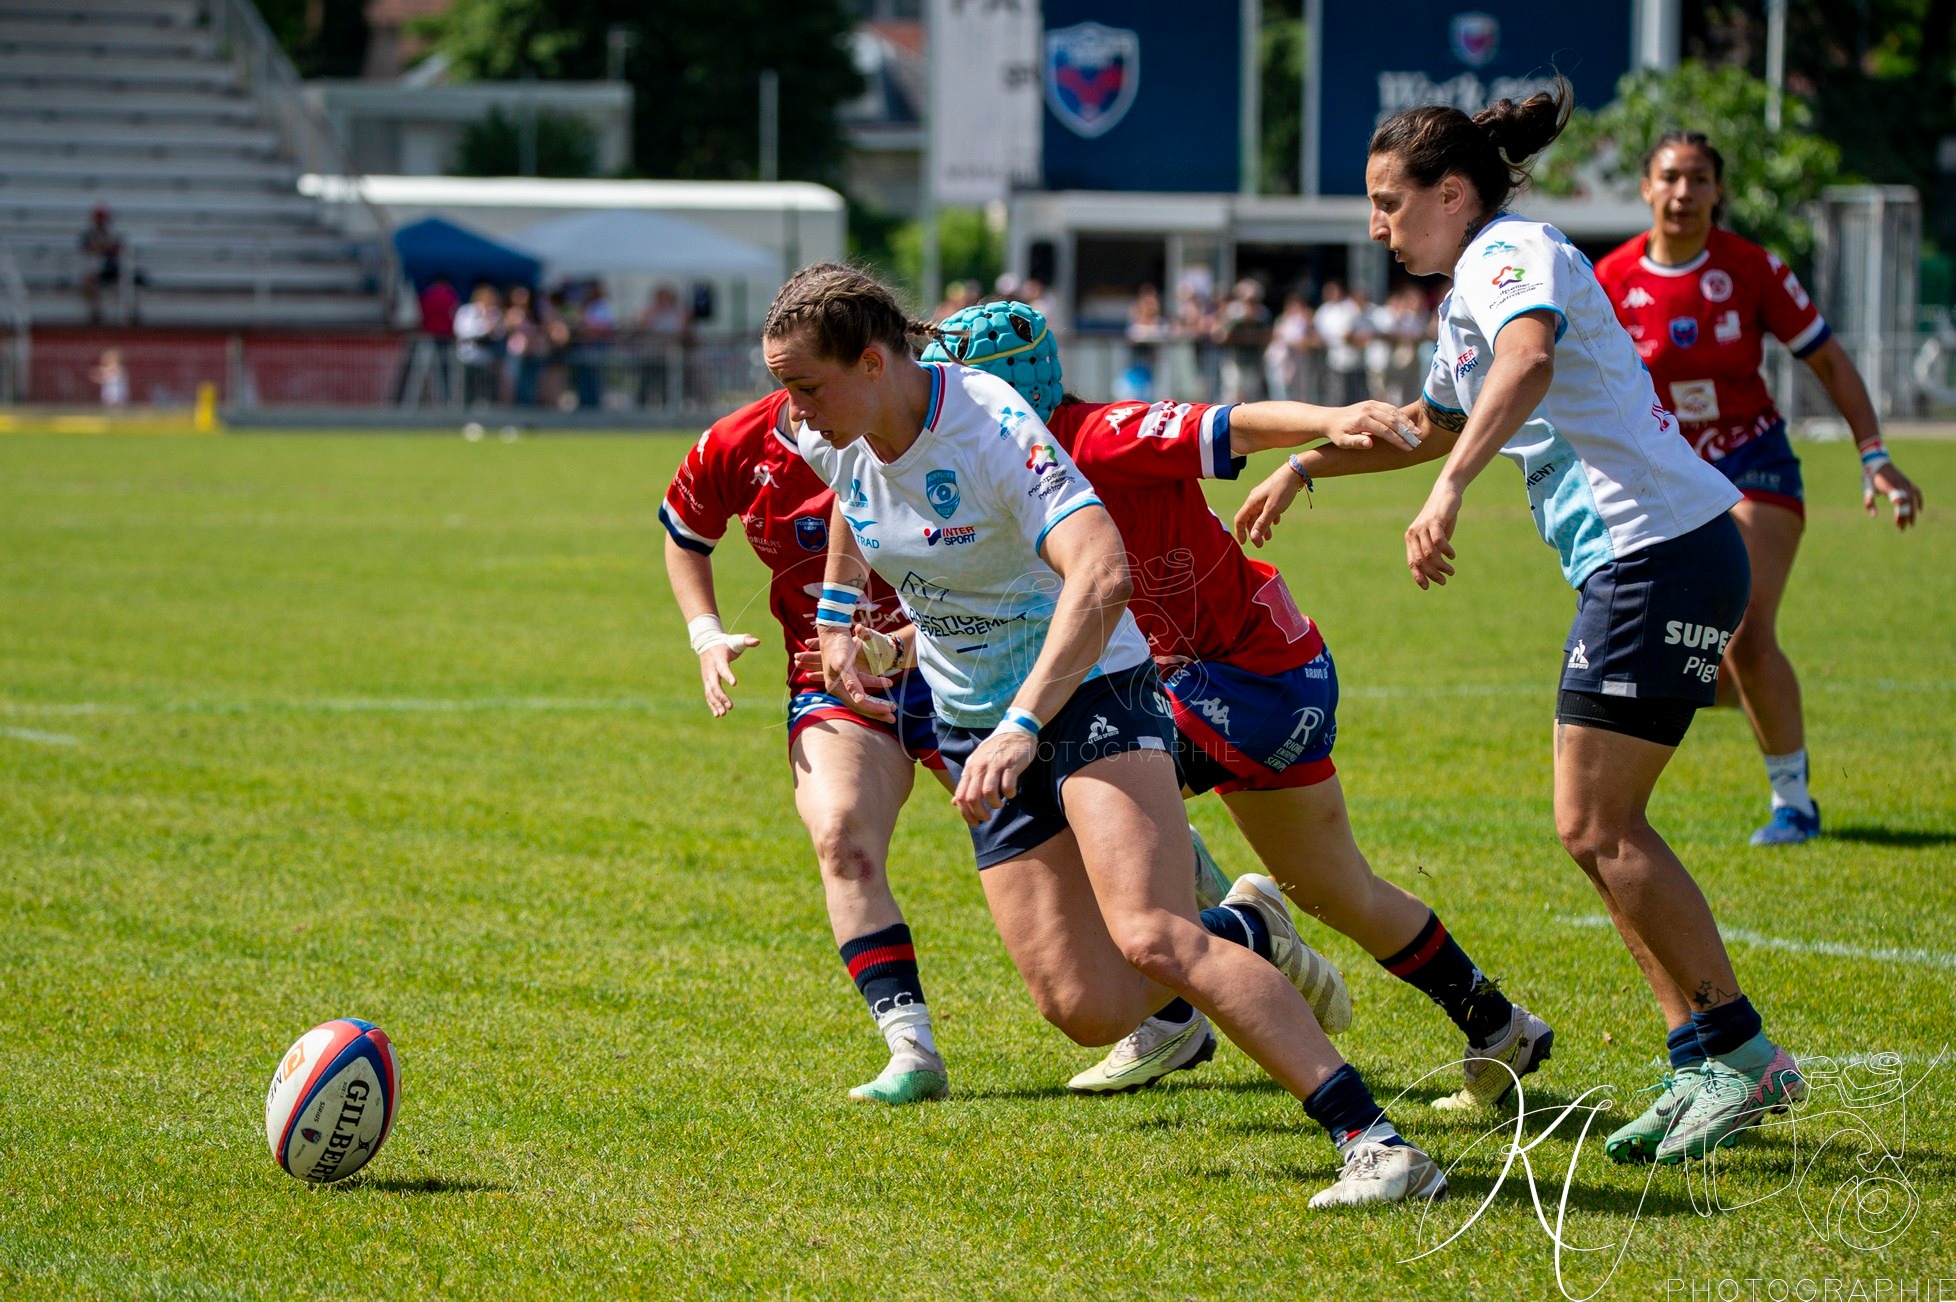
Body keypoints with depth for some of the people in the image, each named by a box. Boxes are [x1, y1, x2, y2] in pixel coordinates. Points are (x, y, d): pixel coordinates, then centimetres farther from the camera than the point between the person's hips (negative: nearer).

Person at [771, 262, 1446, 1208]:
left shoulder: (993, 430, -25)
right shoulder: (836, 443, -3)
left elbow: (1102, 576, -39)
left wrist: (1020, 728, -45)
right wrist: (835, 616, 23)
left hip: (1089, 693, -7)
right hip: (975, 723, 7)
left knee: (1150, 938, -27)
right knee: (1087, 1010, -6)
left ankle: (1375, 1143, -27)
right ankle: (1246, 935, 24)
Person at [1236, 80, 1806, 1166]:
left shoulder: (1515, 254, -10)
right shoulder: (1468, 294, 22)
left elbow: (1529, 357, -34)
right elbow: (1436, 423, 42)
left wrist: (1448, 491, -44)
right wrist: (1304, 464, 41)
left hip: (1662, 550, -10)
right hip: (1632, 561, 10)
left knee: (1596, 825, -9)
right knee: (1599, 827, 9)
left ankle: (1740, 1055, -5)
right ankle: (1702, 1063, 10)